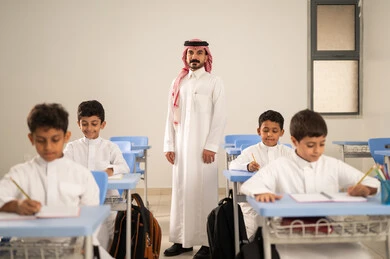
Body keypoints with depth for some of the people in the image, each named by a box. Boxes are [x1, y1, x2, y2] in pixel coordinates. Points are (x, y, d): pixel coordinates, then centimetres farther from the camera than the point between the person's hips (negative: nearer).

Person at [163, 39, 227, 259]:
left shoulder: (214, 82, 1)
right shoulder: (178, 83, 12)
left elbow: (220, 116, -5)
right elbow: (171, 116, 11)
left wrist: (211, 146, -11)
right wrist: (169, 145, 5)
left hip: (203, 147, -4)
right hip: (181, 146, 4)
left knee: (204, 192, -2)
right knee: (181, 190, 6)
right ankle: (182, 239, 15)